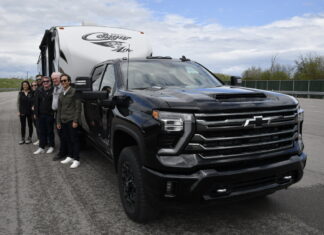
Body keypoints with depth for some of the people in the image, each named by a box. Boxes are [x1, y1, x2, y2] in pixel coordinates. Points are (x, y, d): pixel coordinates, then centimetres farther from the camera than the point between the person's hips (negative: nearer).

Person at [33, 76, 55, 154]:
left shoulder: (53, 91, -6)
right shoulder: (40, 91, 9)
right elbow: (36, 103, 9)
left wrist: (53, 112, -13)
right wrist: (36, 113, 3)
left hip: (50, 115, -5)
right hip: (41, 115, 5)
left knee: (50, 131, 6)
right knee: (42, 131, 9)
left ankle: (51, 146, 19)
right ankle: (41, 147, 16)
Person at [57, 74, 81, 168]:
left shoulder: (74, 92, -7)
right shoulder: (61, 94, 16)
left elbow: (78, 107, -11)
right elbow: (59, 109, 21)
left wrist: (75, 121, -15)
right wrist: (58, 121, 16)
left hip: (72, 121, -7)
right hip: (63, 121, 7)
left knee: (74, 140, -2)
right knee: (67, 140, 11)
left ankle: (76, 159, 4)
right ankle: (70, 156, 23)